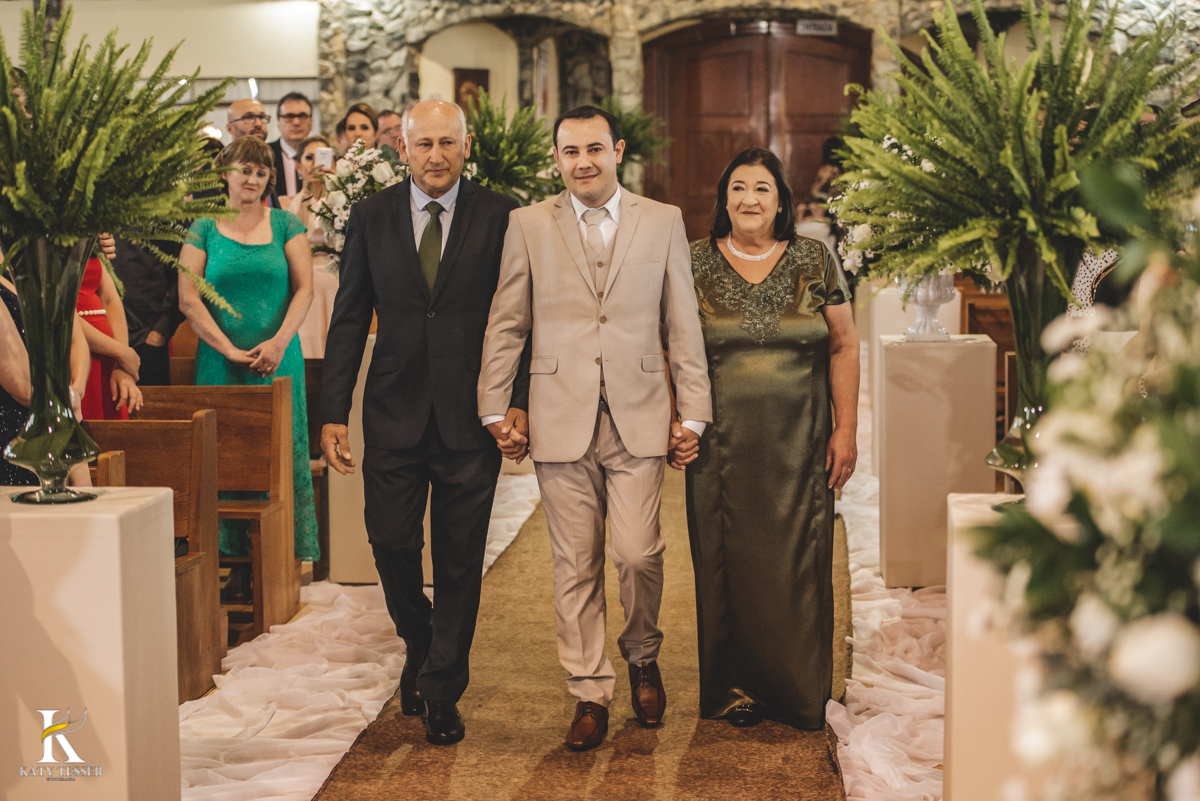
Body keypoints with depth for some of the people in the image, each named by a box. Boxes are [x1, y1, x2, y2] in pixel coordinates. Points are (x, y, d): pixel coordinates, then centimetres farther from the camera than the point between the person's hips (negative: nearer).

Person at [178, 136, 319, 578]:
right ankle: (241, 562, 7)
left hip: (279, 360, 0)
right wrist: (230, 350, -11)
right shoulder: (204, 230, 6)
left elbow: (304, 289, 1)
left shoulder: (285, 224, 8)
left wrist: (279, 342, -13)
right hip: (221, 362, 0)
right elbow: (189, 299, -1)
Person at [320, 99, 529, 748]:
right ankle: (420, 646, 32)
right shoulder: (371, 217, 5)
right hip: (394, 413, 2)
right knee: (391, 544, 2)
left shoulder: (500, 217, -1)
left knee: (459, 560, 5)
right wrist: (333, 413, 0)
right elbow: (348, 320, 5)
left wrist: (519, 403, -8)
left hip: (471, 415, -1)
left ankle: (442, 693, 19)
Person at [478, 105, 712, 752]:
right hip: (561, 420, 0)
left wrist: (692, 412, 3)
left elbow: (684, 324, 7)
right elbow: (506, 326, 8)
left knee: (637, 553, -6)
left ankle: (642, 655, 23)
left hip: (639, 418, 0)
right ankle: (590, 693, 16)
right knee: (575, 565, 4)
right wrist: (494, 409, 4)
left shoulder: (663, 221, 7)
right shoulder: (528, 225, 6)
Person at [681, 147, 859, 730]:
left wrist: (845, 430, 0)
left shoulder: (813, 262, 4)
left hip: (798, 443, 0)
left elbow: (843, 347, 5)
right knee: (727, 561, 3)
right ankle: (736, 688, 16)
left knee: (799, 562, 3)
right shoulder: (695, 264, 3)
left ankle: (800, 692, 16)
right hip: (721, 444, 0)